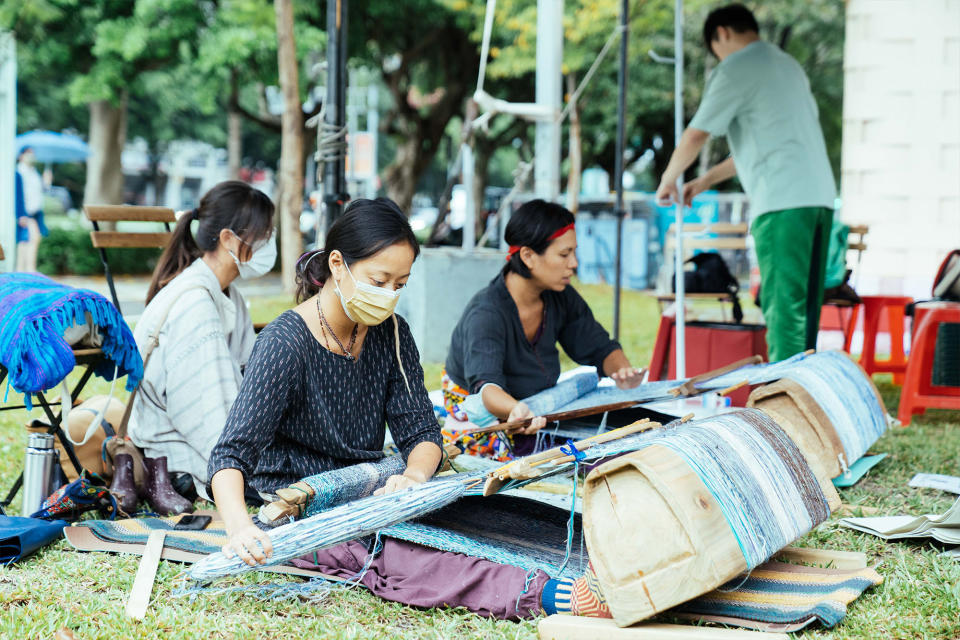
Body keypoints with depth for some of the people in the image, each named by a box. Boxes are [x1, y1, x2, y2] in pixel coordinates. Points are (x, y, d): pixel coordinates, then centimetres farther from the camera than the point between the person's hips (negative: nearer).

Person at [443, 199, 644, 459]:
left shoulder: (561, 298, -4)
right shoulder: (486, 313, -27)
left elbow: (599, 348, 6)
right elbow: (486, 384, -41)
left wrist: (622, 371, -19)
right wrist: (515, 410, -64)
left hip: (537, 411, 7)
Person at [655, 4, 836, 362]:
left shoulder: (736, 70, 0)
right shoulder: (789, 66, 25)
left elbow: (696, 135, -2)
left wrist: (667, 181, 15)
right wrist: (707, 181, 34)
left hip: (782, 200, -8)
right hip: (820, 194, 8)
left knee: (783, 303, -9)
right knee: (805, 304, 9)